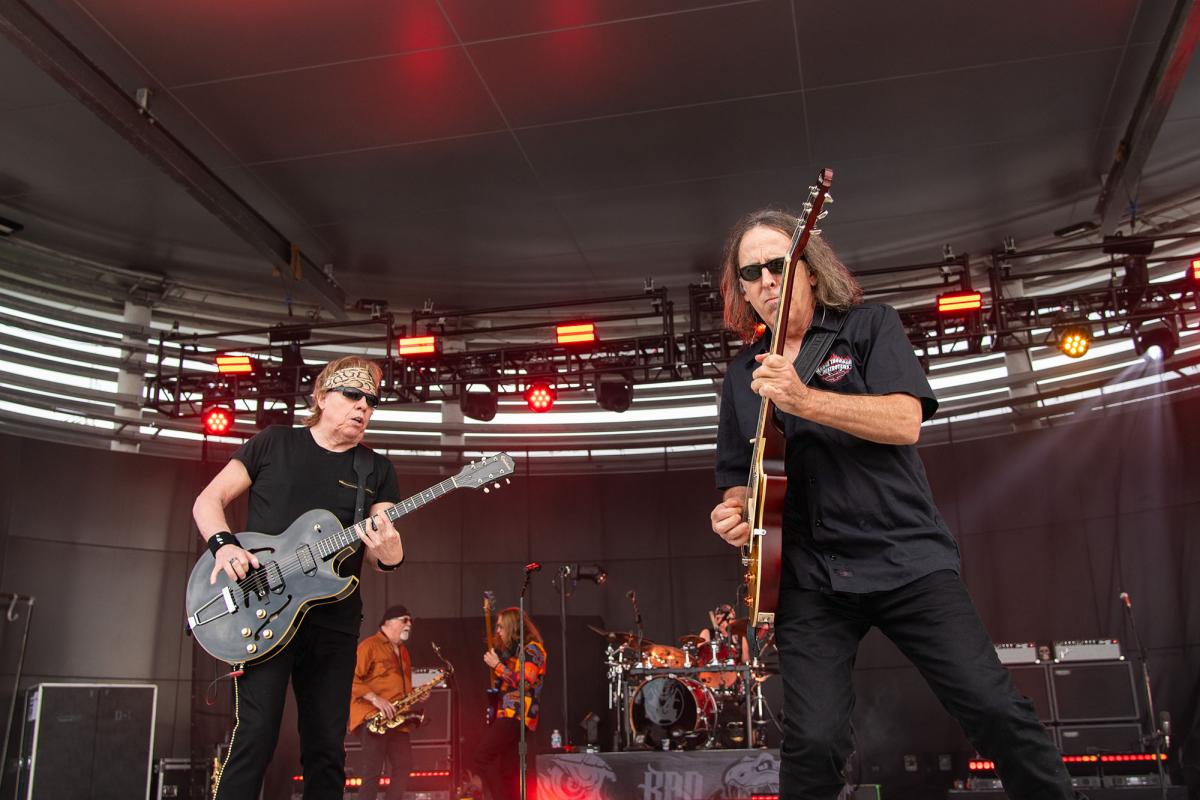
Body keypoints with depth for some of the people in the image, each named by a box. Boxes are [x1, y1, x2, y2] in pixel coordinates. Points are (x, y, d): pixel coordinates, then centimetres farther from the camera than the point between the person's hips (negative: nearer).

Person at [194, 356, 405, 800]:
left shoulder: (377, 470, 10)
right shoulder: (275, 442, 6)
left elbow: (379, 544, 2)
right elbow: (208, 500, 7)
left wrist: (389, 554, -22)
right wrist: (223, 544, -13)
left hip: (334, 619, 3)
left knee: (326, 747, 6)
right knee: (255, 735, -12)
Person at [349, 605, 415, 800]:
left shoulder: (403, 651, 21)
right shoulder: (369, 645, -6)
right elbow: (350, 678, -15)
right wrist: (375, 699, -23)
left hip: (396, 719, 9)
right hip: (372, 717, -9)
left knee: (404, 767, 7)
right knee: (373, 771, -13)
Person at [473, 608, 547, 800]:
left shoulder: (532, 648, -7)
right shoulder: (514, 649, 21)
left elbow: (523, 682, -20)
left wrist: (497, 665, -14)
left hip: (516, 715, -10)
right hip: (509, 714, 10)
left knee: (480, 756, -16)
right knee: (508, 773, 8)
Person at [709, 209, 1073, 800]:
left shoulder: (870, 326, 5)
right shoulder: (741, 376, 15)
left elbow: (905, 421, -10)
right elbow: (738, 477, 22)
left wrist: (801, 400, -20)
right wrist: (734, 509, 0)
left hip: (906, 556, -2)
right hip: (810, 578, 2)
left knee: (994, 708, -9)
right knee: (814, 740, -13)